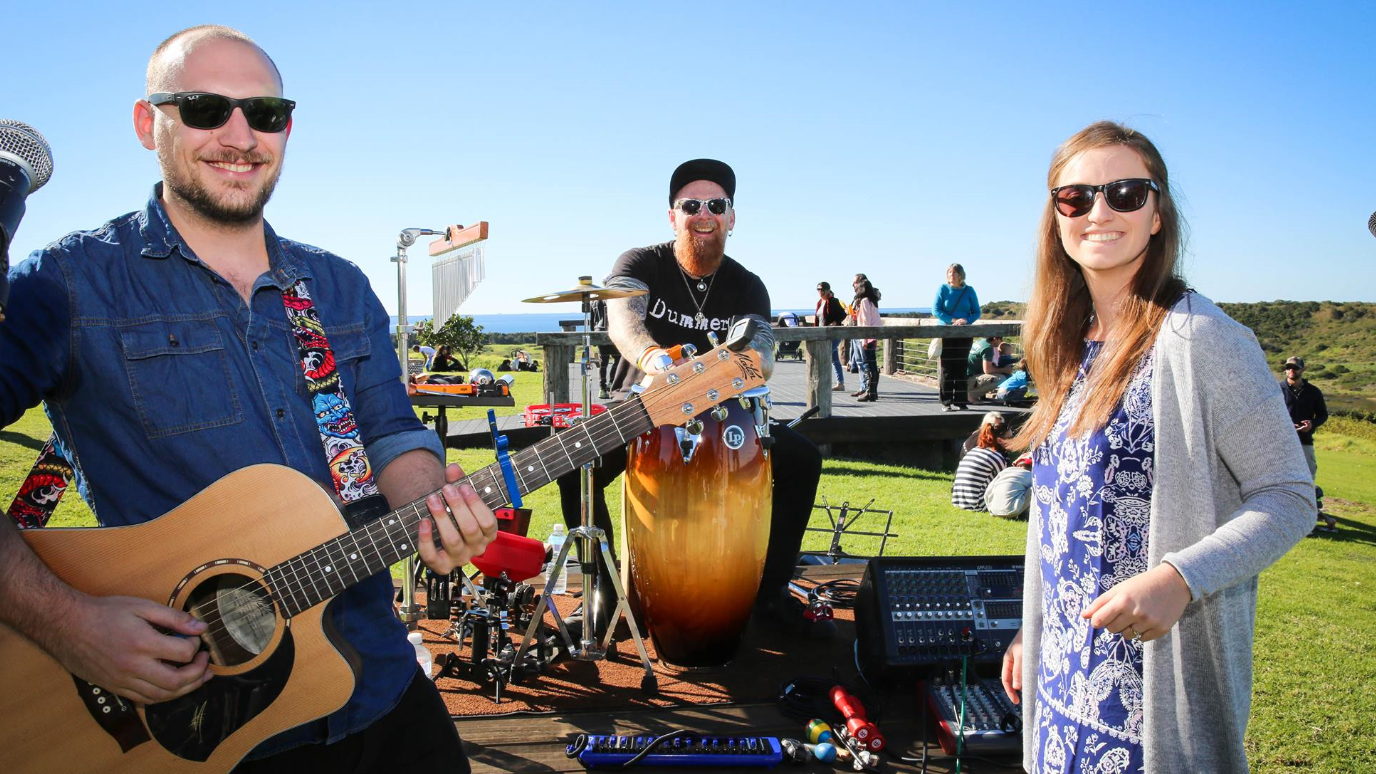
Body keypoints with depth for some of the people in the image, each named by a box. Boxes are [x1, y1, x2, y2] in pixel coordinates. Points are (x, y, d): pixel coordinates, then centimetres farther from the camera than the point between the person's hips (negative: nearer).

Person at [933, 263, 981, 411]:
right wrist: (953, 320, -18)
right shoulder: (943, 289, 1)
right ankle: (946, 402, -1)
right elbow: (935, 310, -7)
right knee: (946, 367, -4)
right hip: (946, 333, -2)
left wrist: (966, 320, -15)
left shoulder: (969, 291, 5)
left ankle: (960, 401, 9)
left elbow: (976, 312, 6)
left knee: (962, 367, 4)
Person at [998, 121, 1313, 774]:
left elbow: (1289, 497, -13)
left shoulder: (1197, 339, -15)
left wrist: (1178, 578, -28)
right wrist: (1034, 629, 14)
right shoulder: (1073, 344, 6)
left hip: (1159, 667, -6)